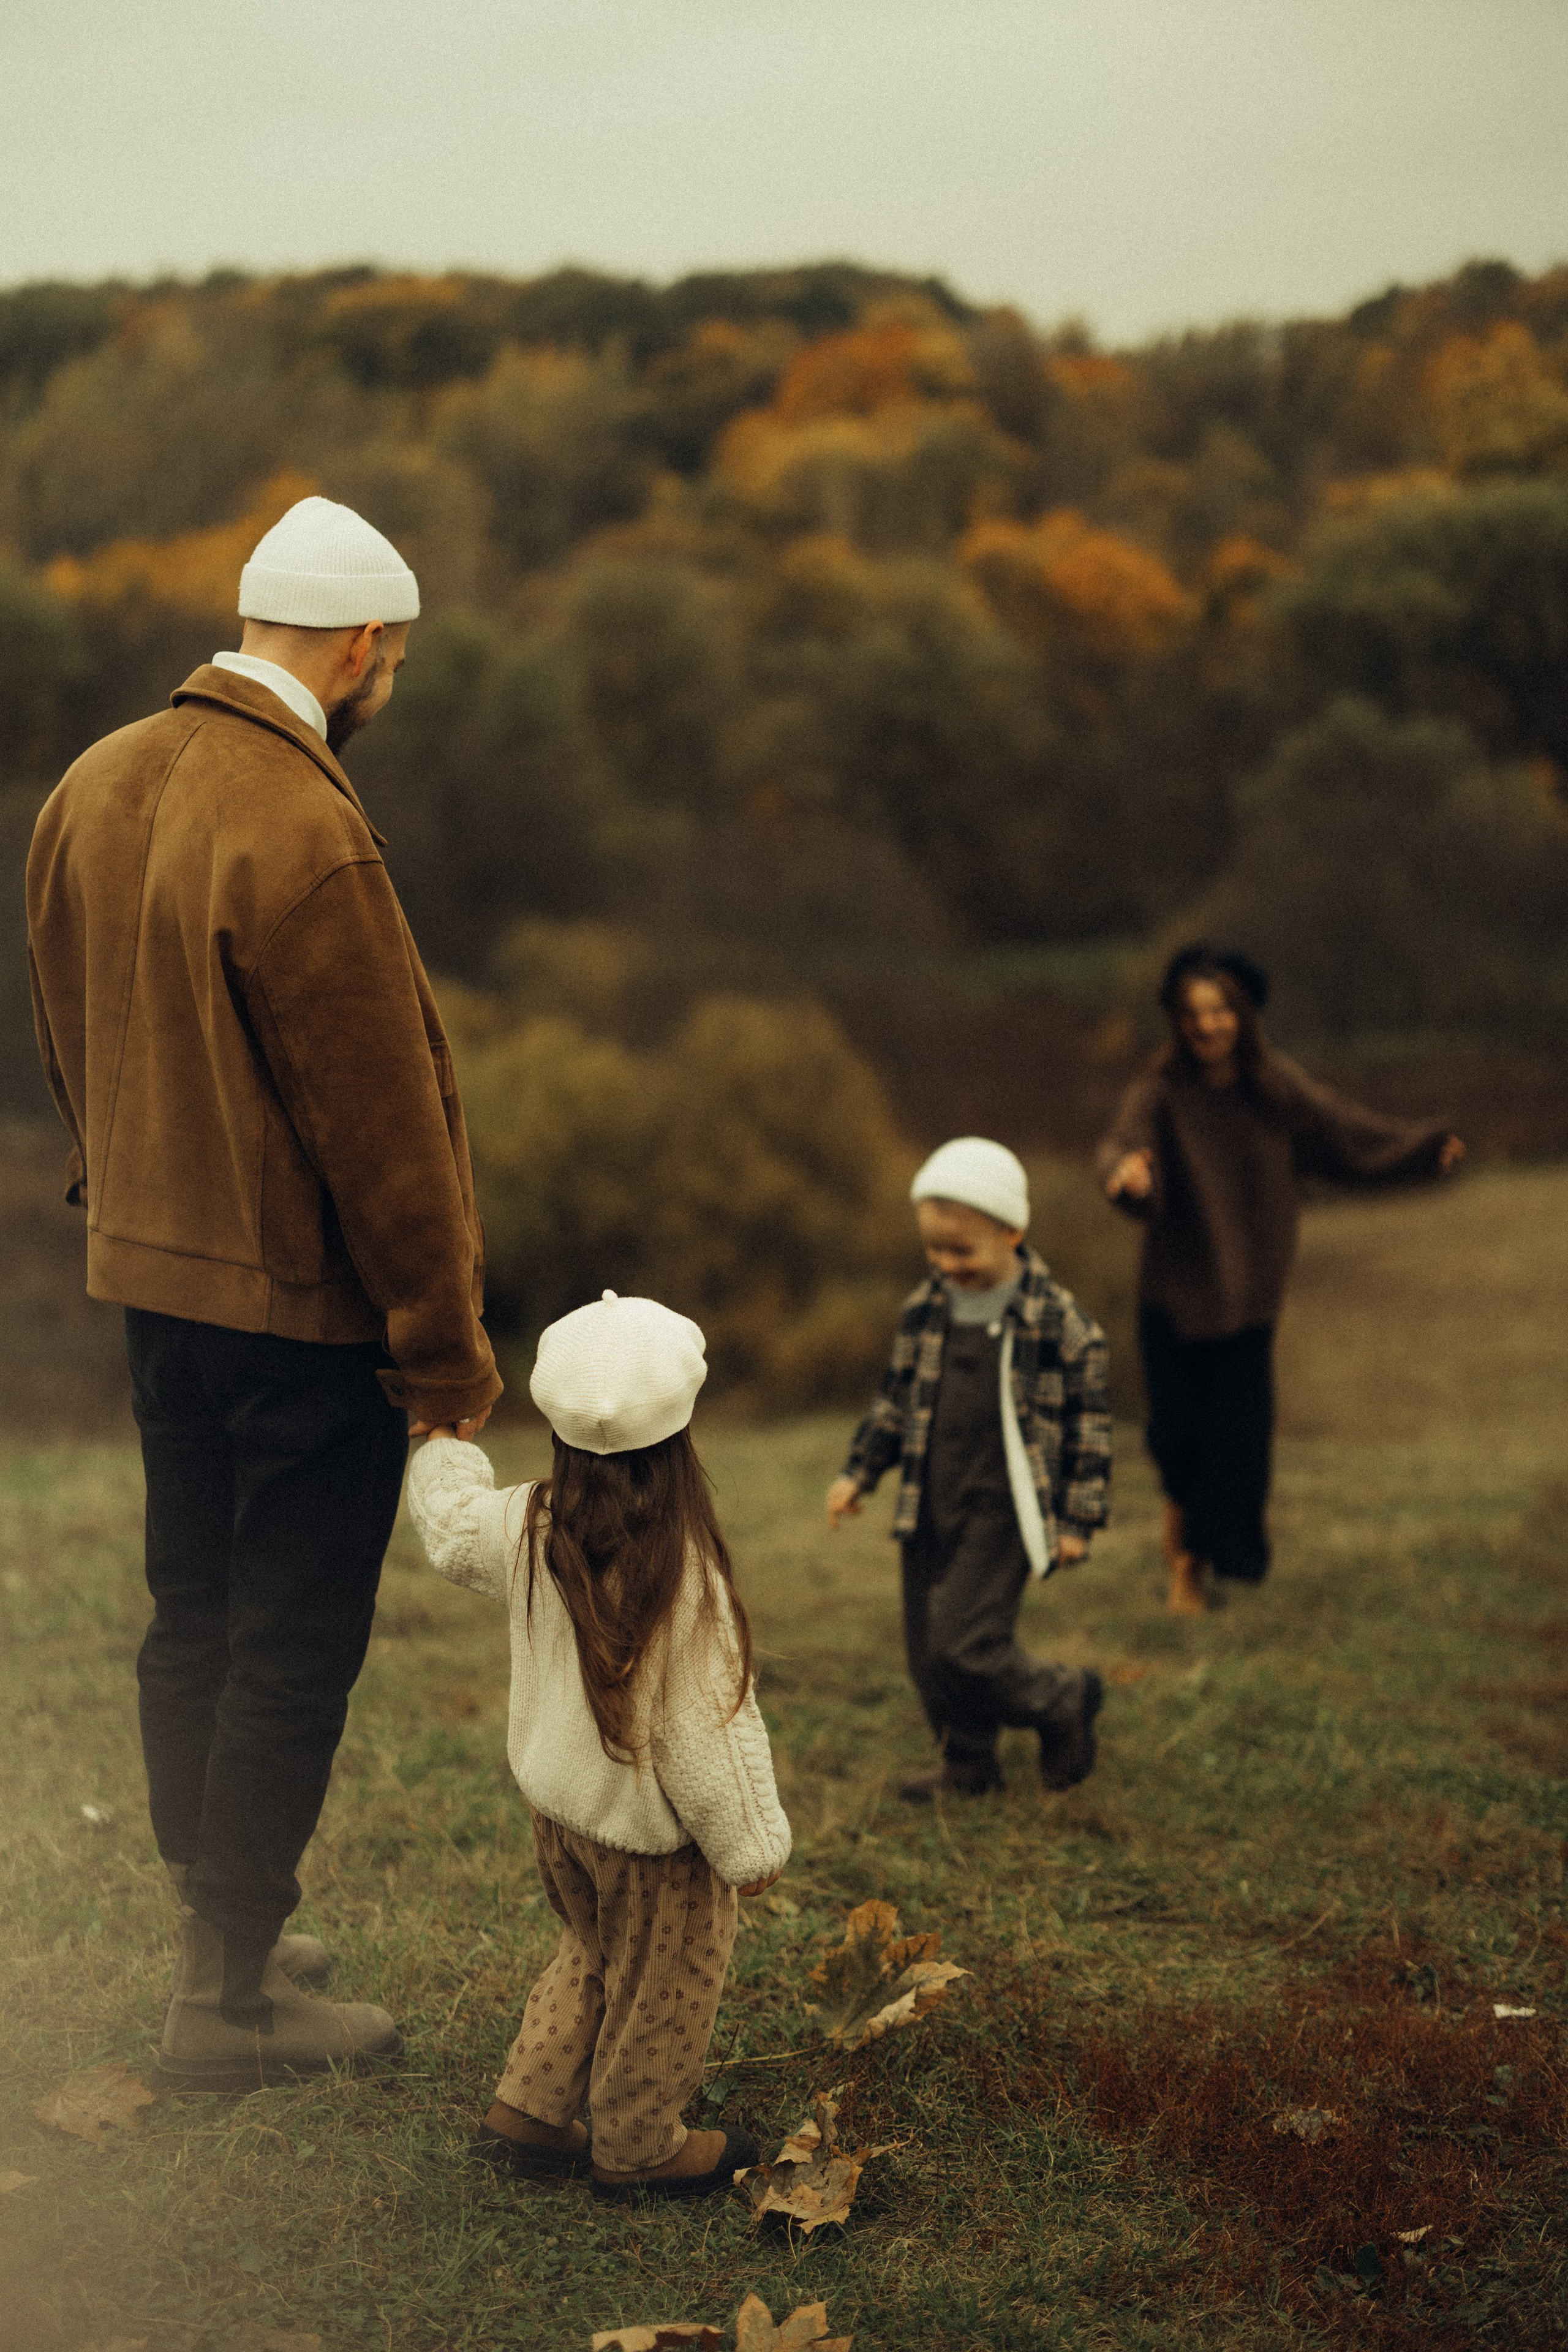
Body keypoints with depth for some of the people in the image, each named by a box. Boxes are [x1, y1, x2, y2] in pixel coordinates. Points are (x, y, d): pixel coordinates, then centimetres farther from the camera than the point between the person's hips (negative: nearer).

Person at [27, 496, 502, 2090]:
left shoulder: (95, 786, 4)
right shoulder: (303, 838, -23)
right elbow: (380, 1129, -19)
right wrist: (447, 1353, -11)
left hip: (151, 1282, 9)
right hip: (300, 1303, -9)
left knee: (192, 1615, 19)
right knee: (291, 1655, 3)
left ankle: (216, 1929, 33)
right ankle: (227, 2003, 12)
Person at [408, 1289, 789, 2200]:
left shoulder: (530, 1527, -12)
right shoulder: (686, 1576, -30)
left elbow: (449, 1525, 10)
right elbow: (707, 1721, -24)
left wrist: (444, 1439, 28)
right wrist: (751, 1842, -12)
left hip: (555, 1802, 6)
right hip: (651, 1828, -6)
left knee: (591, 1955, 28)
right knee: (659, 1986, 15)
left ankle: (529, 2111, 33)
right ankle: (637, 2149, 31)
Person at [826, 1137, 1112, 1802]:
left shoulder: (1056, 1319, -10)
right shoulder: (925, 1308, 5)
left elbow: (1088, 1421, -5)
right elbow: (897, 1397, 17)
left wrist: (1078, 1519, -5)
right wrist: (858, 1472, 13)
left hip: (1002, 1510, -6)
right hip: (931, 1507, 6)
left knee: (964, 1646, -13)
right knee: (927, 1651, 9)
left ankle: (1065, 1702, 12)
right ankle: (967, 1765, 28)